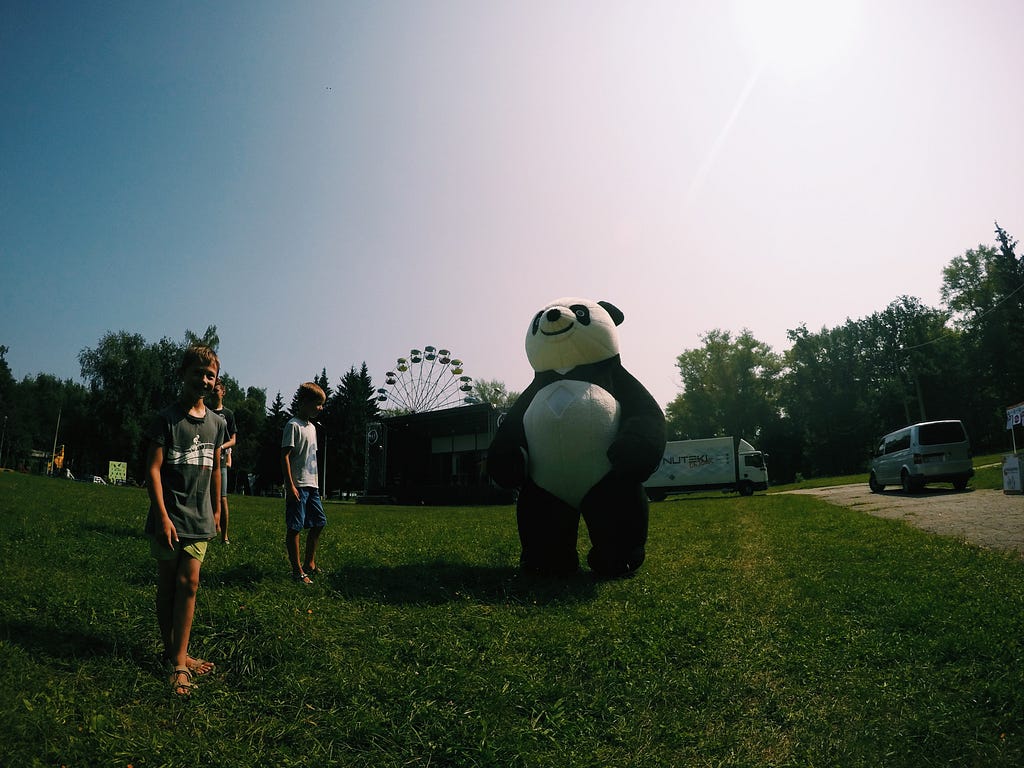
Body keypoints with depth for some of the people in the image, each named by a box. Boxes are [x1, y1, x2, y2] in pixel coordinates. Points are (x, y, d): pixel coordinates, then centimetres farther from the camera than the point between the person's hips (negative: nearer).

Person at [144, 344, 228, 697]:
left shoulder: (217, 423, 9)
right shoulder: (166, 419, -7)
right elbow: (153, 469, -11)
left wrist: (216, 510, 19)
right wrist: (163, 516, -16)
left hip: (199, 519, 4)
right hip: (169, 517, -4)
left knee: (188, 584, 1)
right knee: (168, 585, 8)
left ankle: (179, 659, 6)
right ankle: (170, 651, 21)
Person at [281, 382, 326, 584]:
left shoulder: (312, 427, 16)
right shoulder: (293, 425, -10)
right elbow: (285, 456, -14)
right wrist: (290, 485, -19)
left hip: (311, 485, 9)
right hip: (297, 486, -9)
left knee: (319, 523, 13)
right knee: (294, 528, -1)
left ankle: (309, 563, 26)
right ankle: (297, 570, 6)